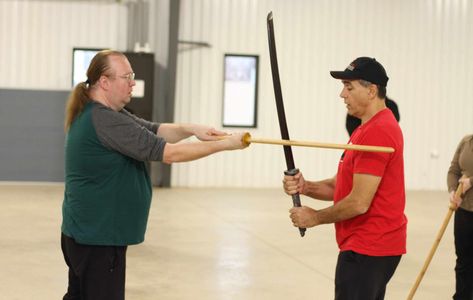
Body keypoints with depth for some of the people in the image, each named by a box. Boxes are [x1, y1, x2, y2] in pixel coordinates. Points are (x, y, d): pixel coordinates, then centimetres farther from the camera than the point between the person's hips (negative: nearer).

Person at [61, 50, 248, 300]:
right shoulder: (105, 121, -22)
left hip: (85, 232, 11)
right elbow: (169, 153, -22)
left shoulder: (101, 113, 11)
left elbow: (154, 130, 8)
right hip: (99, 237, -11)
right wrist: (225, 144, -15)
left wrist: (190, 129, -11)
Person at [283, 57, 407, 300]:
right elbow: (342, 184, 16)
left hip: (367, 250, -10)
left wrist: (316, 217, -7)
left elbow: (359, 203, -21)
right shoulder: (368, 128, 16)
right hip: (373, 245, 10)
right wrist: (305, 187, -2)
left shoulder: (377, 131, -19)